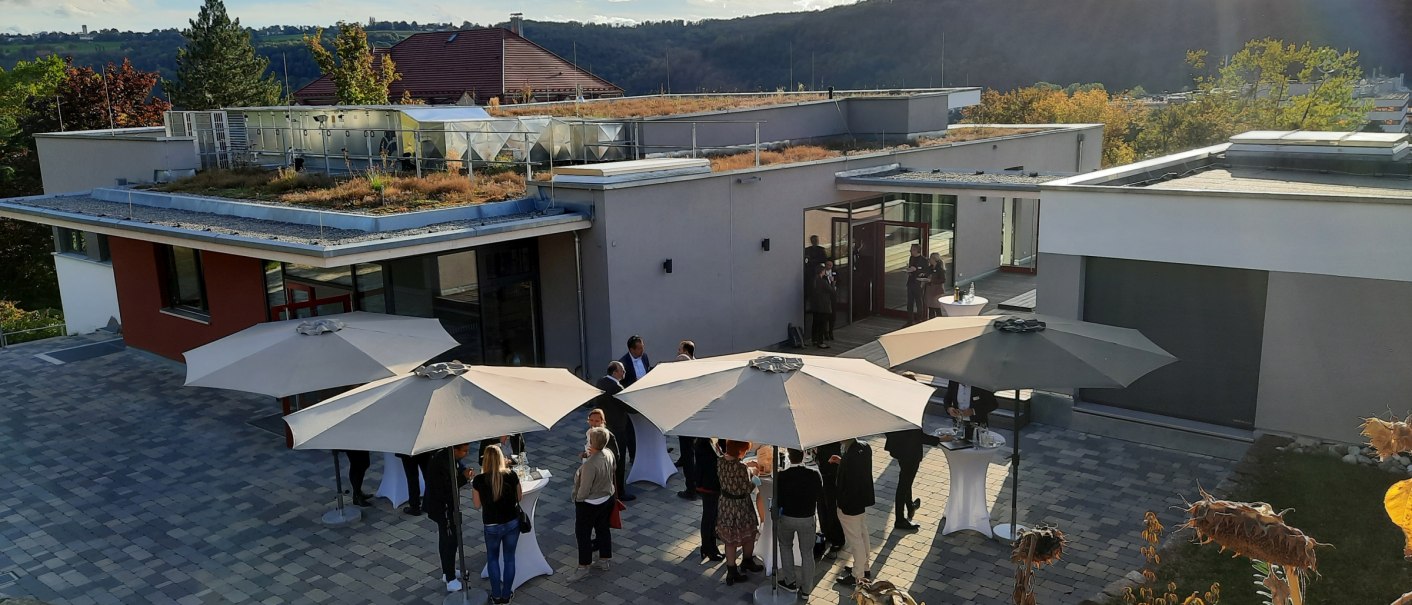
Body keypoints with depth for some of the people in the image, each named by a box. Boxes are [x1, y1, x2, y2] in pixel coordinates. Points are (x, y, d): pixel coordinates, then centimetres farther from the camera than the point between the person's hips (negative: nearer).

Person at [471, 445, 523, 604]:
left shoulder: (479, 480, -17)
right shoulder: (511, 476, -14)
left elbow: (477, 505, -5)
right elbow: (520, 497, 1)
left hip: (492, 526, -1)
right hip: (512, 523, 1)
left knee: (493, 558, 21)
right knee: (509, 558, 16)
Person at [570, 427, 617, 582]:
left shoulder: (590, 464, -34)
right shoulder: (609, 454, -10)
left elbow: (584, 489, -26)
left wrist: (578, 498, -6)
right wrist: (590, 454, 5)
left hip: (589, 504, -8)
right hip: (607, 499, 8)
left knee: (583, 535, 8)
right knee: (603, 529, 22)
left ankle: (583, 567, 18)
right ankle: (605, 560, 37)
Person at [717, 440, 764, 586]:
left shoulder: (720, 462, -8)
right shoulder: (741, 468, -30)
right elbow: (747, 489, -22)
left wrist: (747, 467, 12)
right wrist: (754, 476, -6)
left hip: (725, 505, 6)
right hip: (740, 506, -6)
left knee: (730, 540, 17)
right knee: (749, 535, 21)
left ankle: (731, 573, 25)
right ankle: (747, 563, 43)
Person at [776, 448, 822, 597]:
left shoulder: (781, 476, -19)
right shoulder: (814, 475, -15)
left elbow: (777, 500, -13)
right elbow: (819, 495, -1)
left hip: (787, 518, -1)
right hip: (807, 519, 1)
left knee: (785, 546, 26)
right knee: (807, 553, 15)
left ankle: (790, 582, 28)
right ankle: (806, 589, 22)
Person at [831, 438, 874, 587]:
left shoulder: (849, 456, -33)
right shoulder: (865, 447, -7)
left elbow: (849, 486, -27)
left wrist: (842, 504, -13)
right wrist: (841, 462, 4)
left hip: (850, 506, -8)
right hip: (864, 500, 8)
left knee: (855, 540, 9)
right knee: (863, 535, 24)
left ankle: (858, 576, 25)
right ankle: (863, 567, 41)